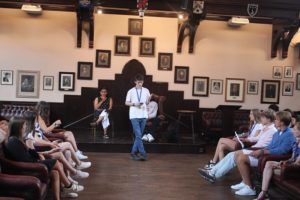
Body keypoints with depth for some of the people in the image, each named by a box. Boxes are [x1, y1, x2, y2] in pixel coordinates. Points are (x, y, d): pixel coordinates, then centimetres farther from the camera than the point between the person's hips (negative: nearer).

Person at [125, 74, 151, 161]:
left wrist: (149, 98, -8)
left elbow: (147, 102, 13)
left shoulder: (146, 90, 10)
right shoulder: (131, 91, 3)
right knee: (138, 135, -11)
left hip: (143, 115, 3)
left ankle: (133, 153, 16)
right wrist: (134, 104, -13)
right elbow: (126, 103, 4)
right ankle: (143, 154, -10)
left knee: (138, 135, 7)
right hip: (134, 115, -3)